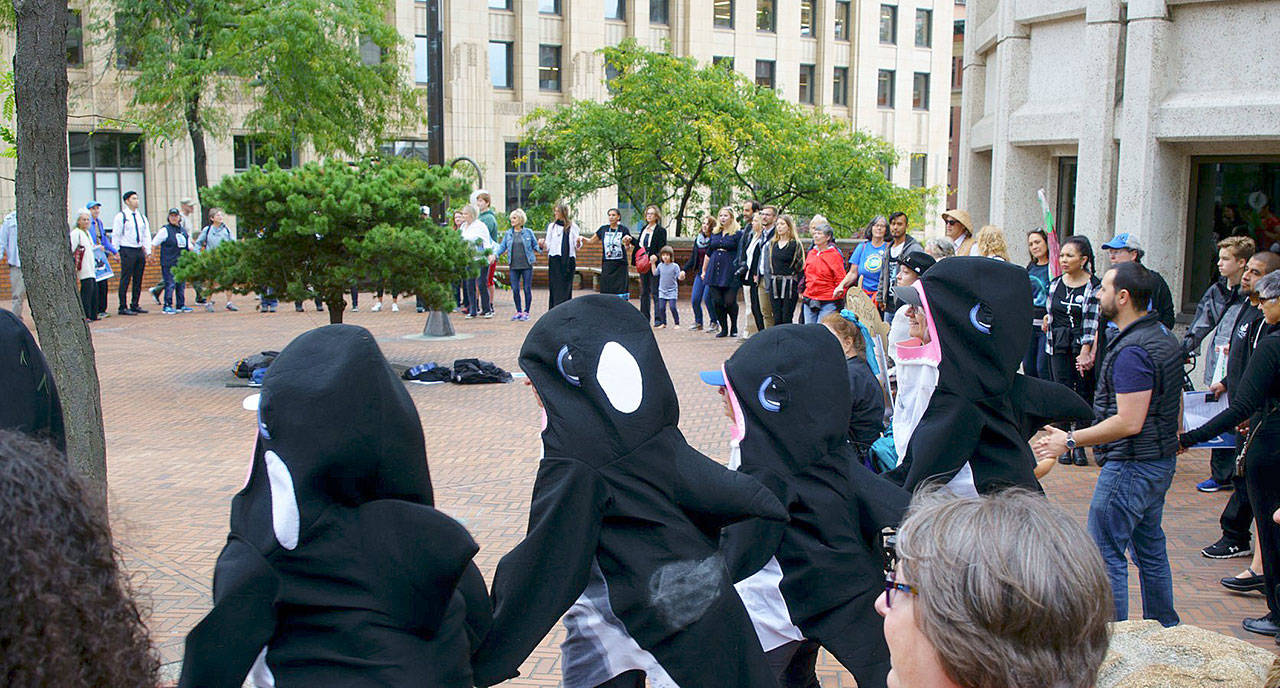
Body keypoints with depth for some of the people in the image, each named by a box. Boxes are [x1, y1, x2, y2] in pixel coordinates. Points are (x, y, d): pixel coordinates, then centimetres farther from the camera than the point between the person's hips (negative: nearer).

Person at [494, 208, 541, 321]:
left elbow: (535, 245, 7)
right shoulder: (508, 234, 9)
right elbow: (502, 246, 8)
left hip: (527, 265, -3)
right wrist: (495, 255, -7)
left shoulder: (528, 232, 2)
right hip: (514, 266, 3)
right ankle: (518, 311, 15)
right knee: (515, 290, 2)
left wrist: (539, 248, -14)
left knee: (527, 289, -1)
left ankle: (526, 312, 9)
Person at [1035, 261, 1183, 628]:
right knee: (1151, 549, 20)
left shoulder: (1131, 351, -23)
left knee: (1105, 555, -3)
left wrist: (1070, 440, -21)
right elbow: (1175, 406, 18)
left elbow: (1129, 422, -26)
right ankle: (1164, 629, 31)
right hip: (1161, 461, 10)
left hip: (1131, 467, -10)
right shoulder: (1163, 337, 10)